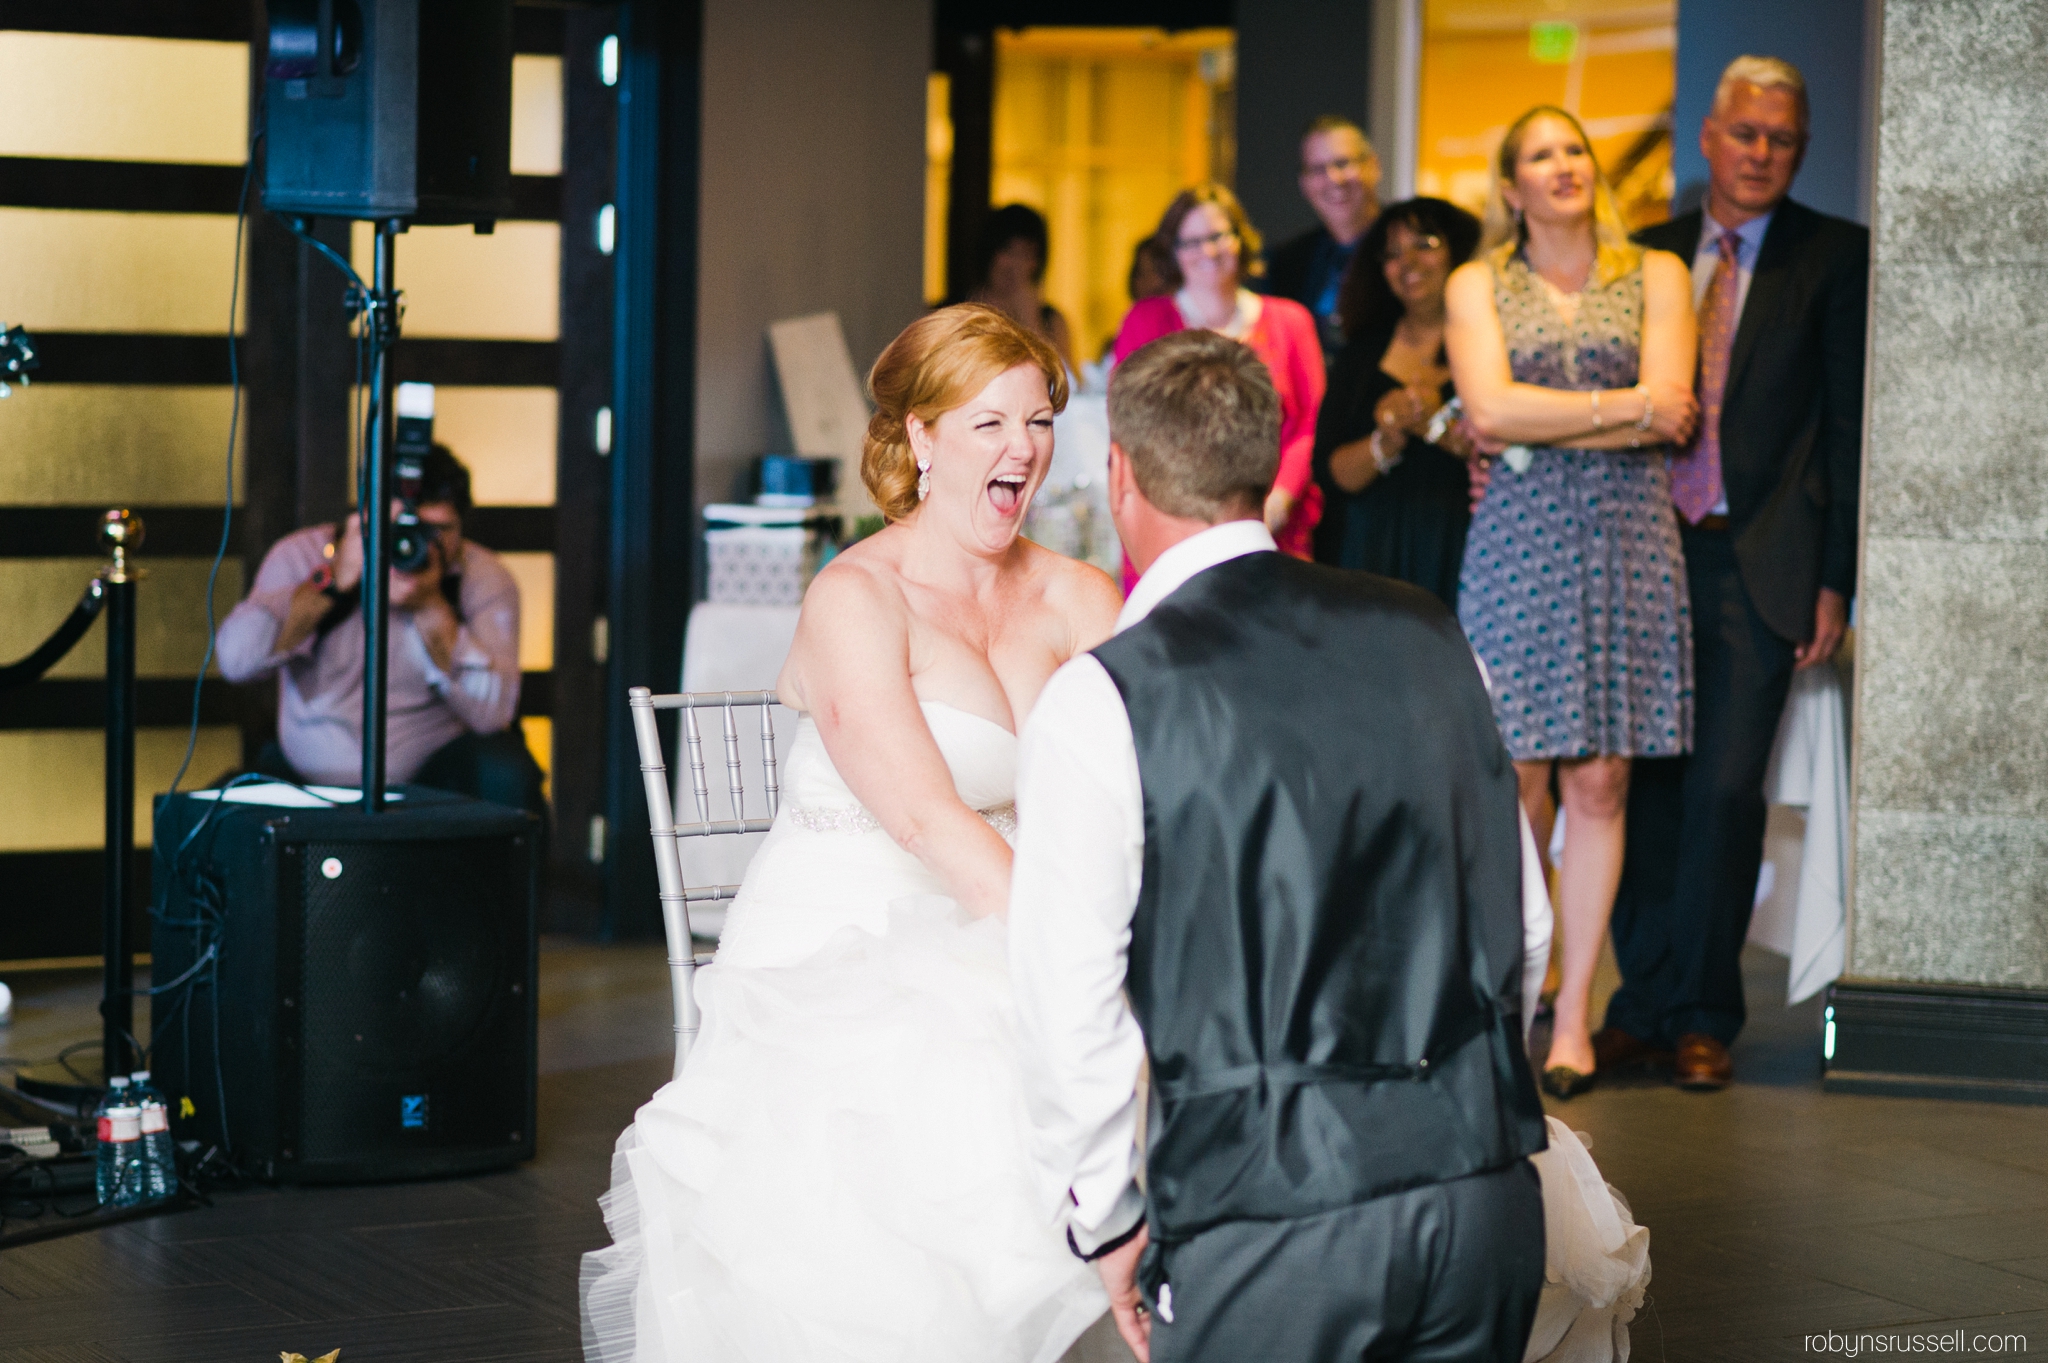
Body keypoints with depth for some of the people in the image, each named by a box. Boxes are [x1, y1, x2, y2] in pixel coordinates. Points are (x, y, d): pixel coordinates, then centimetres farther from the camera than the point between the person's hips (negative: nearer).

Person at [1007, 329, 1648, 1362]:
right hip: (1485, 1199, 5)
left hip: (1260, 1227, -4)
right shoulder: (1428, 636, 7)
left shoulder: (1097, 703, -8)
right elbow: (1526, 926, 13)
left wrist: (1107, 1226, 7)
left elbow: (1069, 1002, -6)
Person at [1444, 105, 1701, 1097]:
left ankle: (1573, 1016, 2)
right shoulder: (1477, 287, 10)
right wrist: (1624, 407, -6)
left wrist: (1540, 422, -5)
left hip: (1626, 539, 0)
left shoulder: (1656, 276, 11)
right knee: (1517, 785, -4)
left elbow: (1670, 416, -3)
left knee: (1599, 785, -2)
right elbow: (1489, 410, -7)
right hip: (1519, 541, 0)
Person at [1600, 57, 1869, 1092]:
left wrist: (1834, 580, -6)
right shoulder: (1649, 255, 11)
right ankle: (1645, 1003, 15)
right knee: (1653, 787, 6)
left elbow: (1850, 425, -1)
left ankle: (1702, 1016, 5)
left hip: (1761, 562, -3)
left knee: (1724, 790, -6)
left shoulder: (1835, 257, 1)